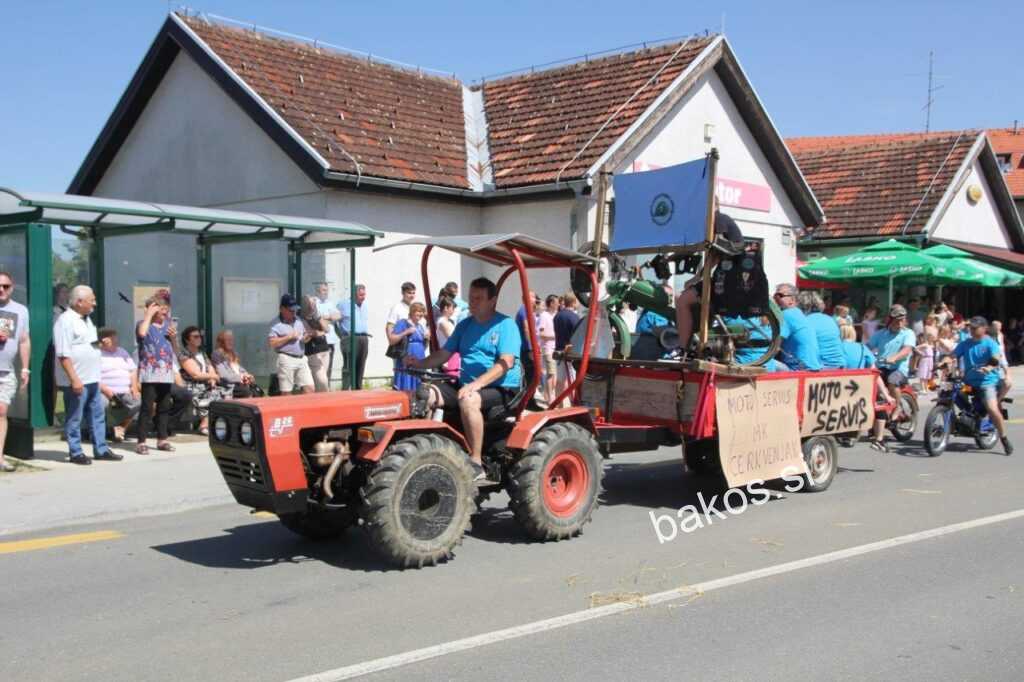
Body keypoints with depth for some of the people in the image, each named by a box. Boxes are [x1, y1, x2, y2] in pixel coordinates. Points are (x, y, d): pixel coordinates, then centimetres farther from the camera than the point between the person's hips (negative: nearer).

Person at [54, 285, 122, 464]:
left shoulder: (86, 319, 15)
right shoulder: (66, 321, -14)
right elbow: (63, 354, -19)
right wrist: (74, 379, -23)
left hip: (92, 378, 9)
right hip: (76, 380, -9)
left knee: (98, 416, 12)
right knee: (74, 419, 1)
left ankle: (101, 449, 18)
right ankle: (76, 453, 8)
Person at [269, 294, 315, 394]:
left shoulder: (298, 320, 15)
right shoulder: (276, 324, -6)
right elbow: (271, 343, -15)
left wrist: (307, 337, 1)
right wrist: (289, 337, -14)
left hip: (302, 359, 6)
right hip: (286, 360, -6)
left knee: (309, 389, 1)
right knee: (286, 393, -3)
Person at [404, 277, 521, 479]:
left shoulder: (505, 325, -5)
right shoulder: (465, 325, 16)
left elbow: (506, 363, -17)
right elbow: (444, 353, 13)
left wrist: (477, 384, -29)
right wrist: (420, 363, -7)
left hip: (501, 388, -7)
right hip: (466, 385, 7)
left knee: (468, 400, -36)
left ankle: (476, 464, -29)